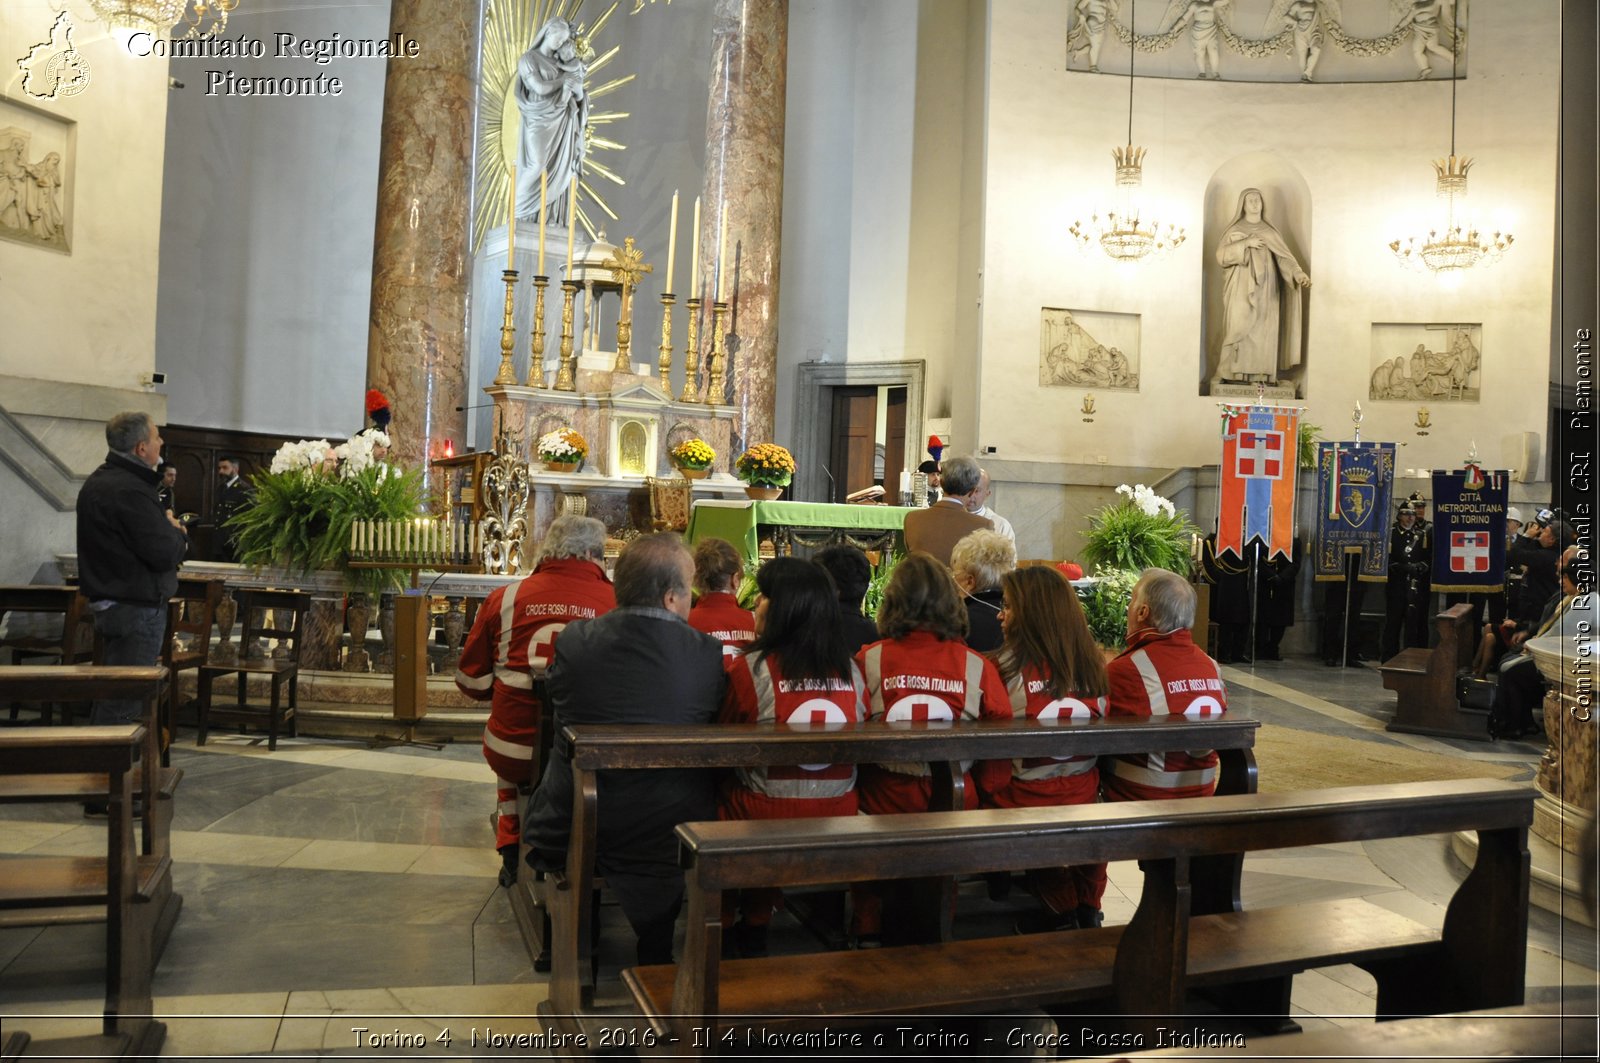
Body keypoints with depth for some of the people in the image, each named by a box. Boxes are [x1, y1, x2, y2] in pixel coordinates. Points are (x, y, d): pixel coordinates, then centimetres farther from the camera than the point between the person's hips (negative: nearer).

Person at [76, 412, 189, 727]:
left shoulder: (97, 482, 12)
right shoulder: (130, 491, -21)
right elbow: (164, 554, -23)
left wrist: (168, 530, 3)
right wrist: (176, 532, -3)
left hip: (107, 602, 10)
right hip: (137, 607, -10)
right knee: (122, 707, -5)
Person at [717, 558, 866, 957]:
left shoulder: (746, 668, -15)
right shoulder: (851, 671, -4)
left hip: (766, 819, -4)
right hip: (839, 819, 4)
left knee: (719, 799, 23)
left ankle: (724, 925, 33)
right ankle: (755, 925, 38)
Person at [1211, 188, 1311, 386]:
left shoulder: (1270, 232, 13)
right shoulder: (1234, 230, 8)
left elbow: (1284, 257, 2)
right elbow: (1221, 255, -5)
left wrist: (1298, 273, -15)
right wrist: (1245, 243, -14)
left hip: (1264, 290, 2)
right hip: (1240, 290, -2)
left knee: (1263, 333, -4)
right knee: (1237, 331, -11)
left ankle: (1260, 377, -4)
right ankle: (1225, 374, -7)